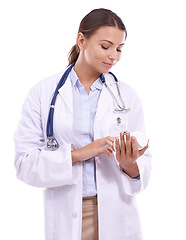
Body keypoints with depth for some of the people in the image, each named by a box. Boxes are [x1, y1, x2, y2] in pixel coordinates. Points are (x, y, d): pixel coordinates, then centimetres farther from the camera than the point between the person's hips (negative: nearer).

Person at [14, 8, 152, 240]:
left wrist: (129, 164, -20)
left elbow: (144, 167, 1)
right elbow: (24, 162, -10)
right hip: (65, 220, -1)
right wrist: (78, 154, -21)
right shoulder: (43, 92, -4)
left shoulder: (128, 97, 1)